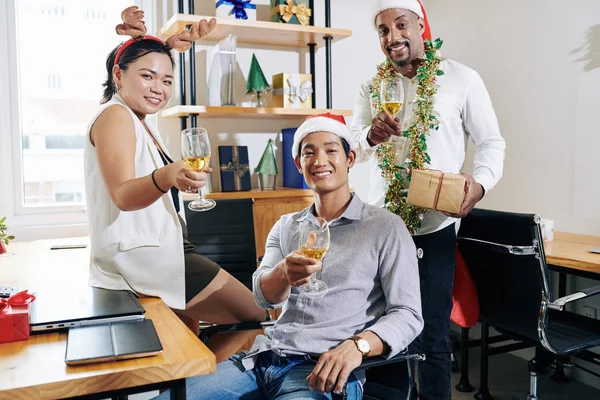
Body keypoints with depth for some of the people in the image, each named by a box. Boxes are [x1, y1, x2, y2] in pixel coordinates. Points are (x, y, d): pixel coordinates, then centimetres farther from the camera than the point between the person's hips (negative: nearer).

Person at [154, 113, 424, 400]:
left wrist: (357, 346, -24)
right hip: (263, 358, 4)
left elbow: (408, 314, -5)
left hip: (323, 370, -4)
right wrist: (284, 273, -24)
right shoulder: (285, 226, 14)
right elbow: (264, 297, 0)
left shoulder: (385, 227, 0)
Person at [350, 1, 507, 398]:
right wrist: (371, 136, -20)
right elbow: (351, 149, 4)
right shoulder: (372, 88, 8)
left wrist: (480, 182, -20)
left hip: (434, 227, -3)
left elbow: (491, 141, 1)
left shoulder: (461, 79, -1)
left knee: (432, 334, 5)